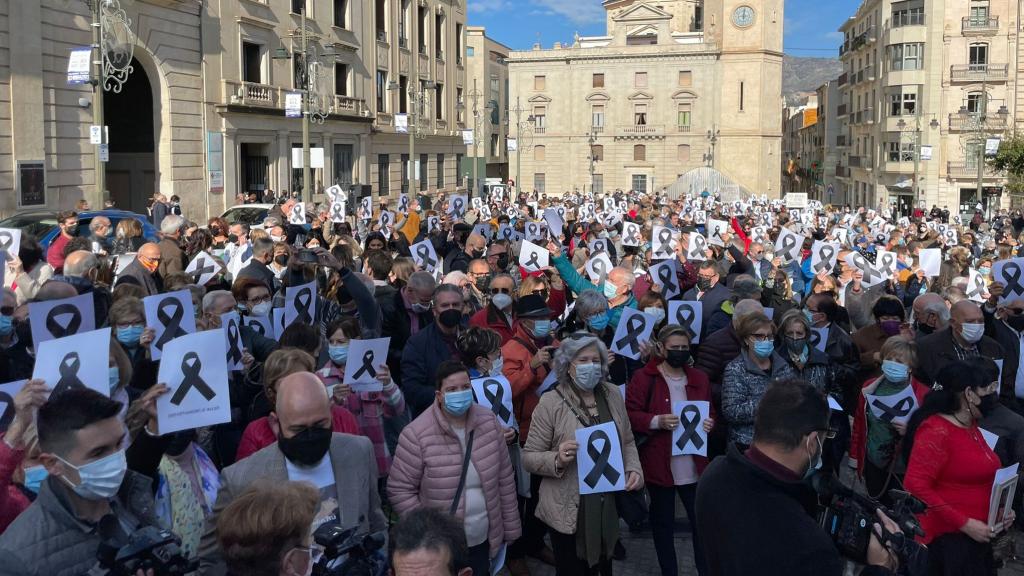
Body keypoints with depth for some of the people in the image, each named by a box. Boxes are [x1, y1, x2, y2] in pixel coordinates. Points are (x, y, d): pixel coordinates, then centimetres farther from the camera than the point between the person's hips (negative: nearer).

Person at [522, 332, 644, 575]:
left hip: (609, 504, 5)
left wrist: (634, 468, -4)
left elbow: (628, 441, 14)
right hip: (569, 510, -5)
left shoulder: (613, 394, 2)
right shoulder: (551, 402, -14)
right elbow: (528, 457, -10)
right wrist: (557, 459, -28)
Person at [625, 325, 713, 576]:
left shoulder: (699, 378, 6)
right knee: (663, 521, 12)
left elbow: (710, 413, 16)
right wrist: (656, 421, -24)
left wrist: (710, 424, -6)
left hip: (694, 465, 3)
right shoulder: (643, 378, -8)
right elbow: (630, 416, -8)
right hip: (659, 464, -3)